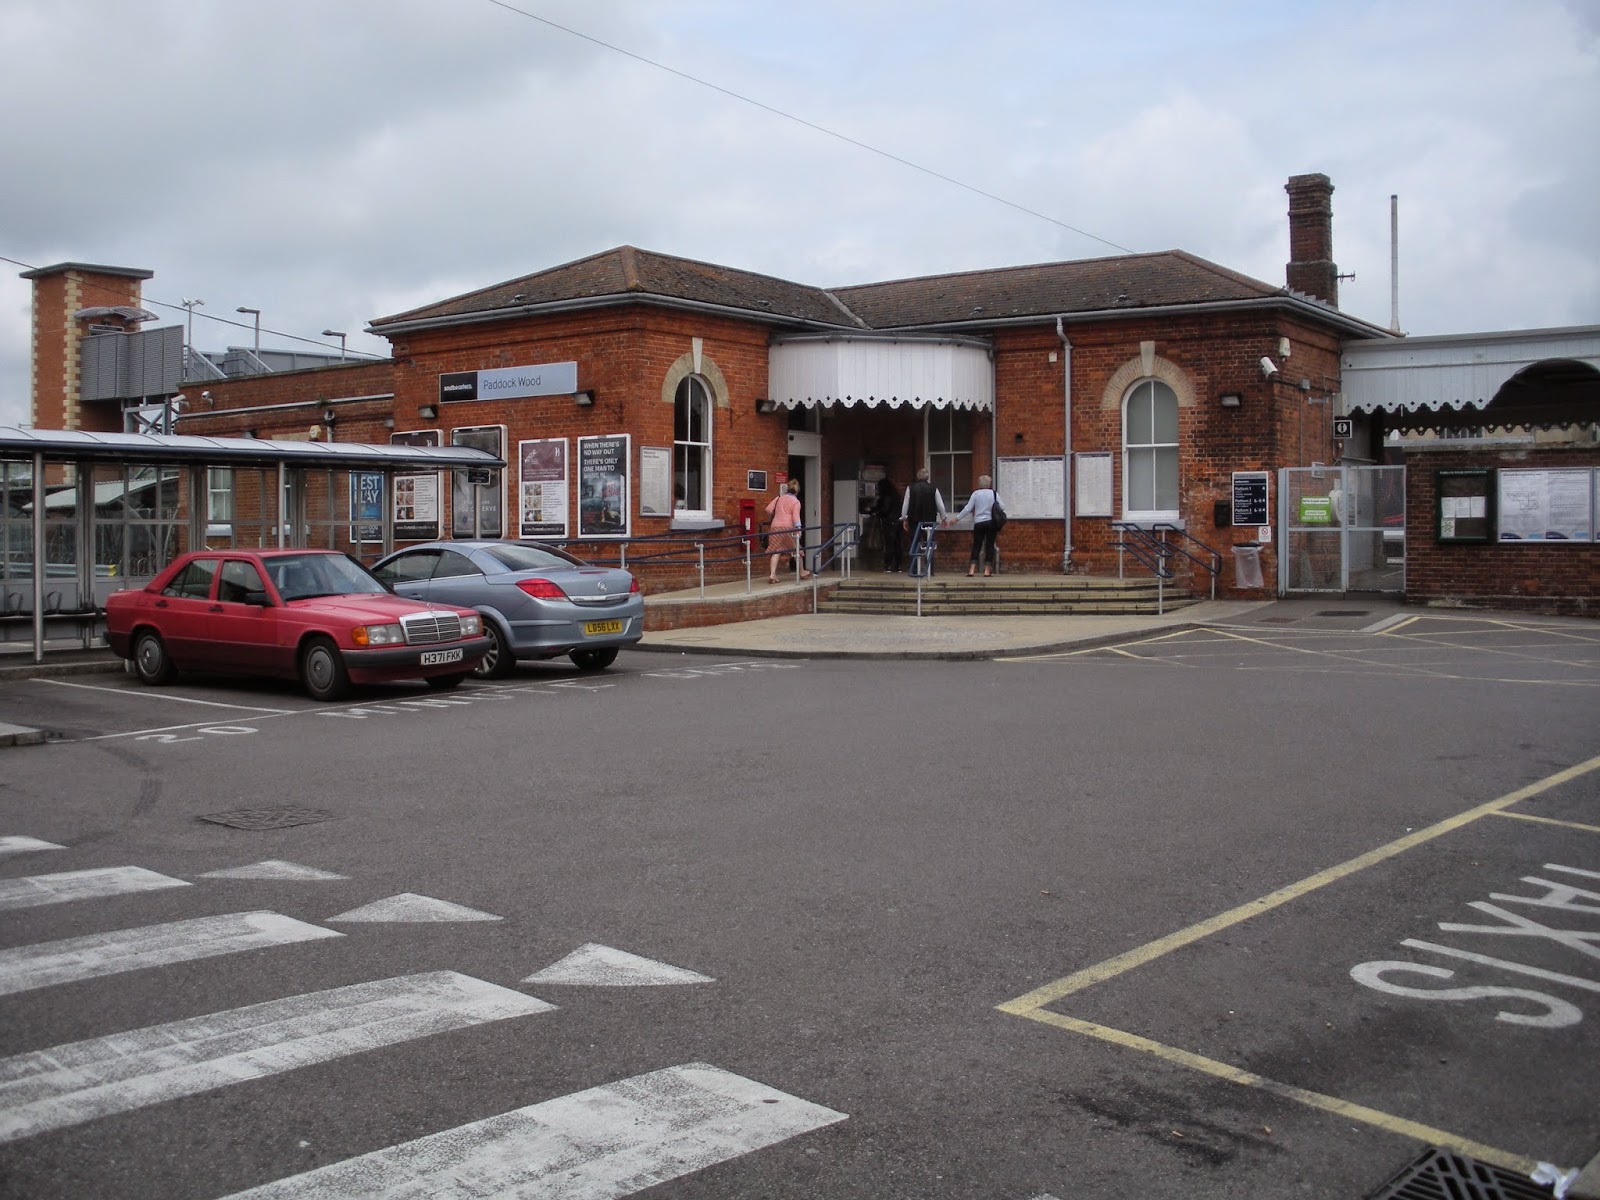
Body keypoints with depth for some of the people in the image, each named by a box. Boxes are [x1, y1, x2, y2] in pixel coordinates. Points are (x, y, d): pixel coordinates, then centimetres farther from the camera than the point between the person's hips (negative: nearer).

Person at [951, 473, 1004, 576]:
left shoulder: (976, 494, 0)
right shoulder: (994, 493, 2)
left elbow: (968, 509, -4)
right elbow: (1002, 507, 5)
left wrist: (957, 518, 3)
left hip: (979, 523, 0)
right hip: (991, 522, 0)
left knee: (976, 546, 2)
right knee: (990, 546, 6)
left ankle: (971, 570, -8)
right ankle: (987, 571, 4)